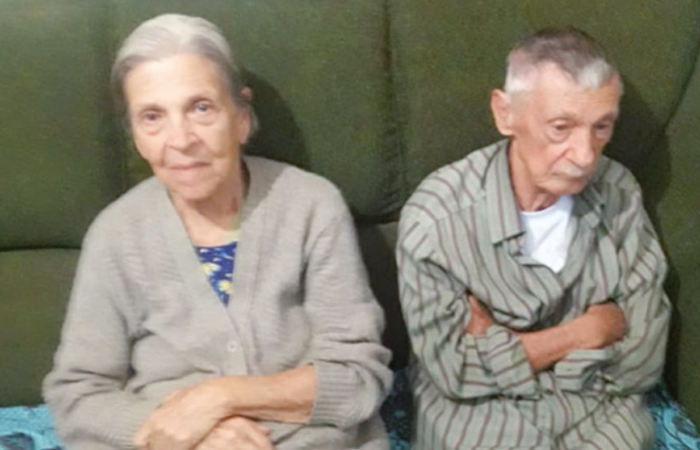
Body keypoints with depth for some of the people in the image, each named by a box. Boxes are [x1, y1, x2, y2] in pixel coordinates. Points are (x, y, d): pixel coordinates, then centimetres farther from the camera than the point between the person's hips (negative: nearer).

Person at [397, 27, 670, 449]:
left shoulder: (619, 193, -6)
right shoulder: (436, 214, -16)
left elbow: (642, 360, -7)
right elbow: (456, 371, -13)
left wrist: (502, 349, -14)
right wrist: (590, 330, -9)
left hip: (598, 406, 3)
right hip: (479, 415, -3)